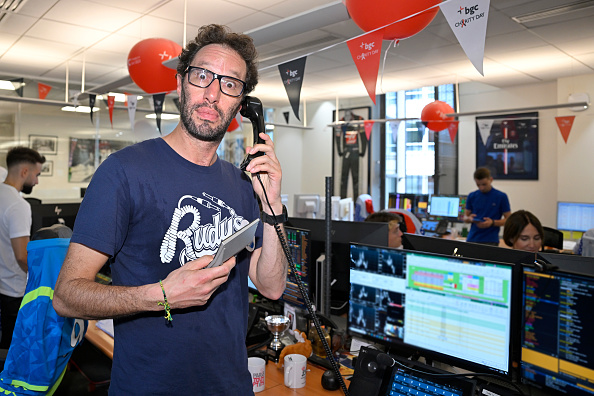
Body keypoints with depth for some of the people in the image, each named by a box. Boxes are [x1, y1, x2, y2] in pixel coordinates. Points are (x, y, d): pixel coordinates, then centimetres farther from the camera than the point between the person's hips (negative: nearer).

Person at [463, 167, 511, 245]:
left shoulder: (501, 196, -1)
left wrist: (492, 222, -16)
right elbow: (465, 217, 13)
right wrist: (470, 219, -10)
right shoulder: (472, 196, 7)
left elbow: (508, 219, 1)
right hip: (472, 239, 3)